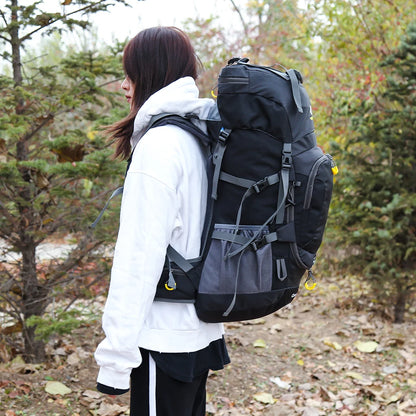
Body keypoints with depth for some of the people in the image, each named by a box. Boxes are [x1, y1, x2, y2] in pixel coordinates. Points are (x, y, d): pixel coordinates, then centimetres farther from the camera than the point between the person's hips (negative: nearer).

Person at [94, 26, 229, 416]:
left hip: (164, 339, -9)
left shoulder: (160, 143, -17)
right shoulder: (201, 137, 9)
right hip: (201, 329, 9)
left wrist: (116, 353, -17)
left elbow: (139, 256, -20)